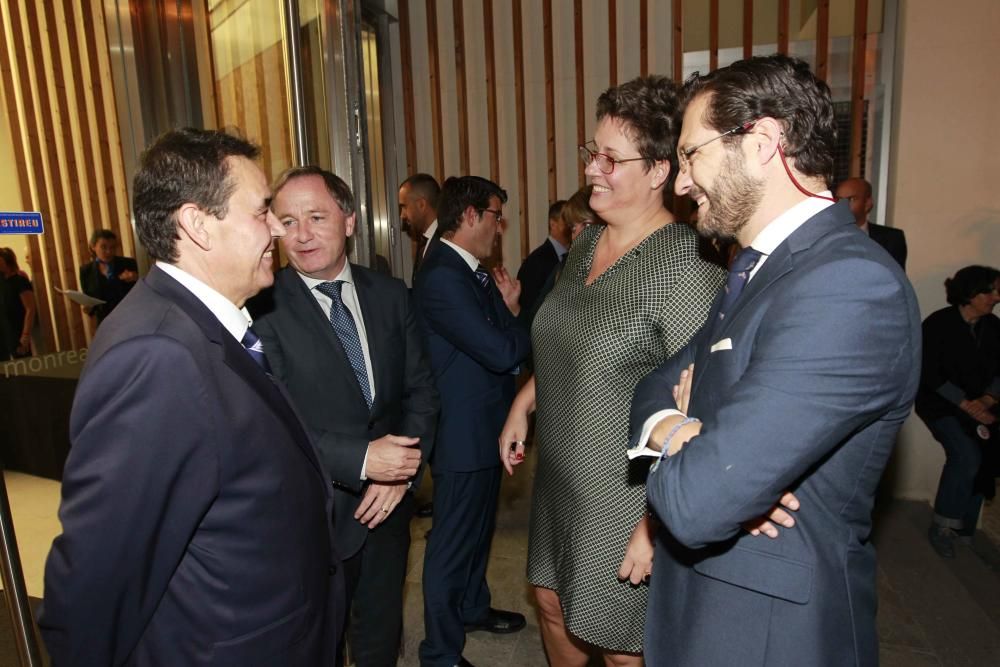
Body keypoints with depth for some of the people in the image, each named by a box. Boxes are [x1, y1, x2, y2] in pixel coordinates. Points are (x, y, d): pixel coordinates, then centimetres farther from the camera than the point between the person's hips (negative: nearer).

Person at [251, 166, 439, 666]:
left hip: (387, 505, 4)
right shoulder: (263, 307, -14)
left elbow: (421, 389, 2)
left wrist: (401, 472, -11)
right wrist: (361, 459, -25)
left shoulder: (390, 295, 1)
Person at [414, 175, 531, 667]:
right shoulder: (442, 277, -24)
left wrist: (509, 312, -11)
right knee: (452, 543, 6)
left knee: (479, 528, 26)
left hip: (487, 426, 10)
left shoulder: (471, 272, 8)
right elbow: (501, 352, -26)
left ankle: (473, 607, 48)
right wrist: (518, 317, -7)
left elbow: (501, 339, 9)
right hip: (464, 433, -10)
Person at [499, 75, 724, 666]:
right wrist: (523, 405, 7)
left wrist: (658, 525, -22)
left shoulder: (685, 268, -22)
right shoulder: (585, 245, 3)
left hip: (629, 496, -7)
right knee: (553, 602, 25)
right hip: (560, 479, 7)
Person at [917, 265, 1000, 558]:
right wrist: (965, 403, -19)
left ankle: (964, 527, 6)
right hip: (940, 404, -5)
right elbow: (930, 374, -14)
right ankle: (941, 527, -8)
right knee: (967, 456, -24)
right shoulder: (938, 323, -11)